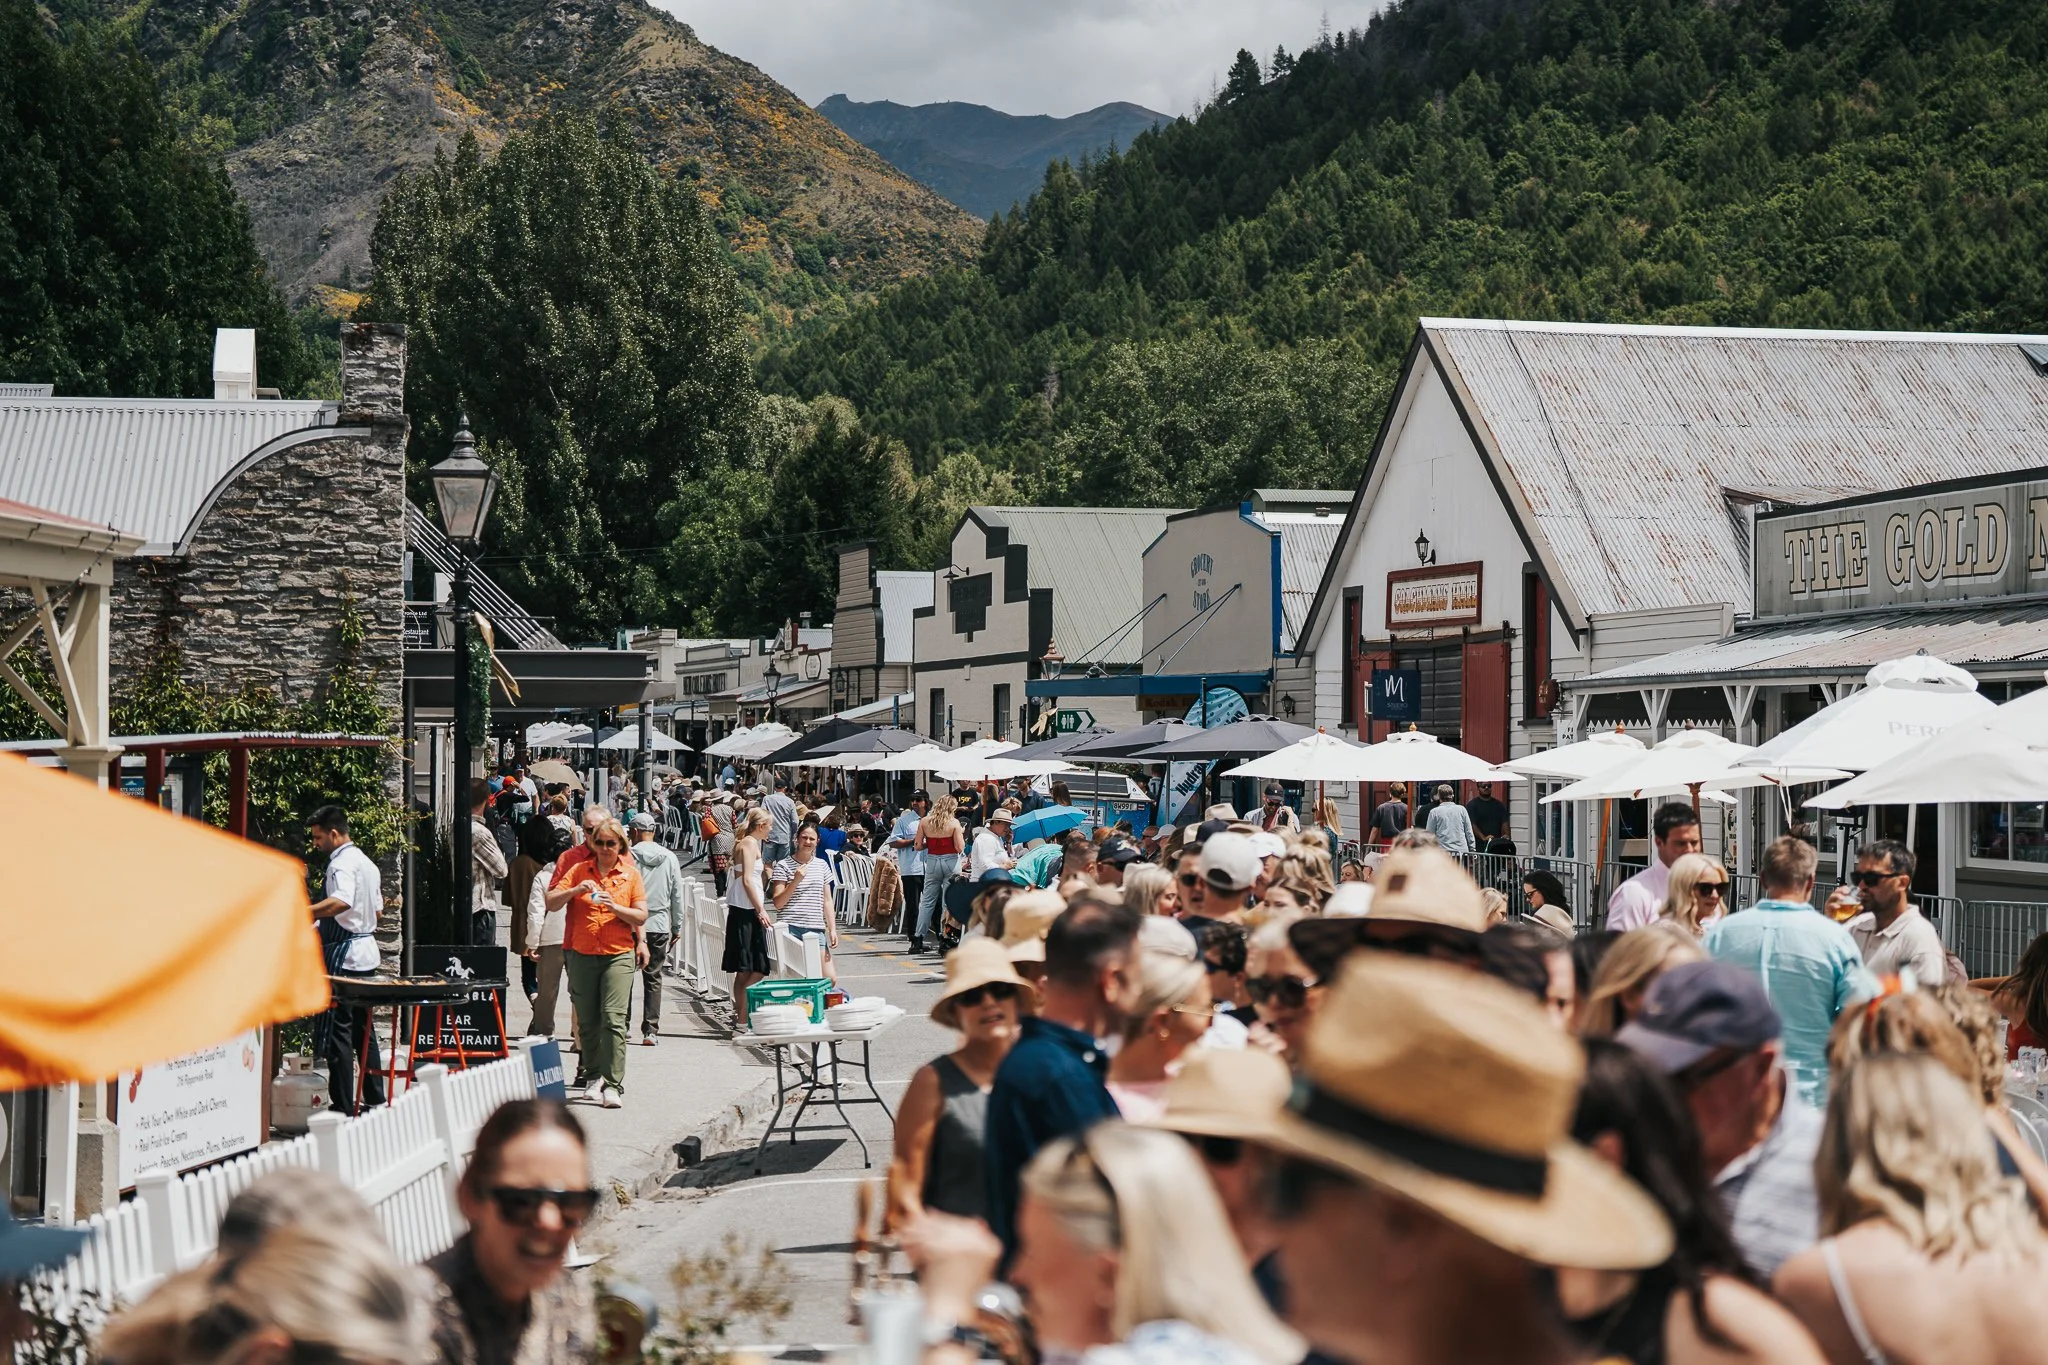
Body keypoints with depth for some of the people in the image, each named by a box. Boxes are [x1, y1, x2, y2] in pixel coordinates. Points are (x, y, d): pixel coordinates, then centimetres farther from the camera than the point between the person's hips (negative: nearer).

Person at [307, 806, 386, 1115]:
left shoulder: (342, 864, -15)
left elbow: (342, 902, -34)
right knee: (362, 1029, 16)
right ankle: (374, 1099, 19)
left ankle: (343, 1106, -8)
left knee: (337, 1031, -7)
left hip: (343, 955, -10)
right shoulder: (367, 863, 16)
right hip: (366, 953, 10)